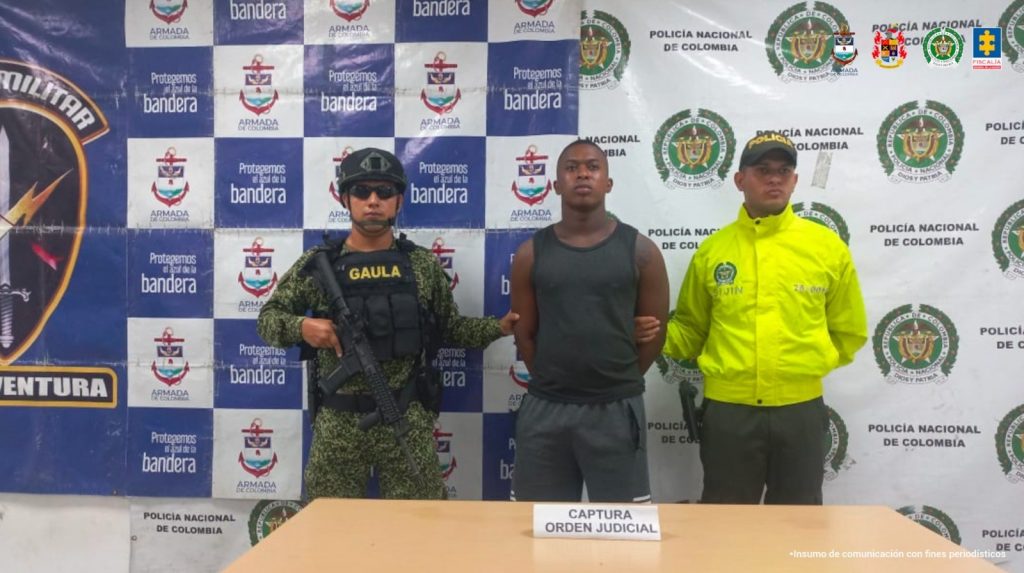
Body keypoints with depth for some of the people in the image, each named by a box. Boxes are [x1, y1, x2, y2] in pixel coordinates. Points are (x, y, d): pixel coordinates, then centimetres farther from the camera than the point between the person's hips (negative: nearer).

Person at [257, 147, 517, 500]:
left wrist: (499, 327, -3)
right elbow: (267, 319, 5)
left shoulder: (423, 264, 4)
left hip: (408, 421, 1)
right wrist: (301, 326, -15)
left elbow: (450, 329, 11)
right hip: (337, 424, 0)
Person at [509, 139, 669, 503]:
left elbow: (655, 331, 4)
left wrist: (618, 381, 6)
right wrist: (553, 382, 7)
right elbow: (524, 333, 8)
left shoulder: (639, 251, -1)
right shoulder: (531, 253, 3)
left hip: (616, 409, -1)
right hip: (545, 408, 2)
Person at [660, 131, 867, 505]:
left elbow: (849, 331, 9)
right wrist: (658, 334, -11)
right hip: (728, 408, 0)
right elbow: (690, 329, 8)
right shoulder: (713, 249, 2)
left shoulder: (828, 246, 1)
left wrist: (809, 364, 3)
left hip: (801, 408, 1)